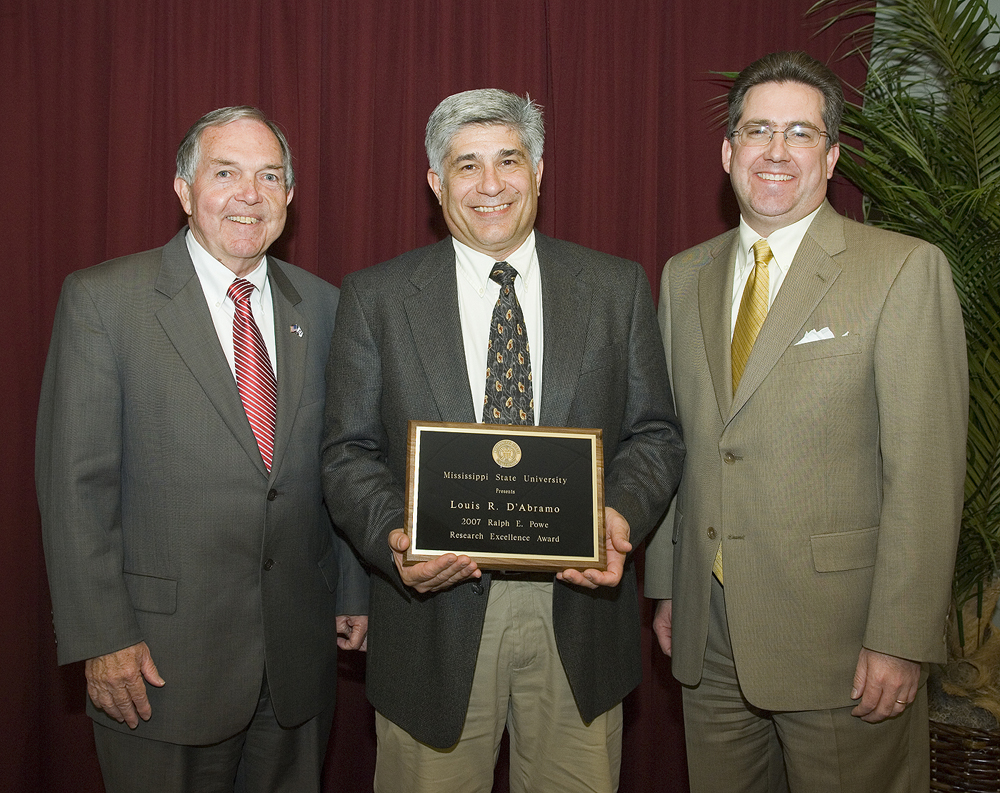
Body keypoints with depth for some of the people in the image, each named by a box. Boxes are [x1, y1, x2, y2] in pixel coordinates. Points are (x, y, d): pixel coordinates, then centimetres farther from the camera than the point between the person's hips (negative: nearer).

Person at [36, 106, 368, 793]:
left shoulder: (321, 305, 6)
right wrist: (102, 637, -11)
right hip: (162, 656, -3)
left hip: (301, 650, 4)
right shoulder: (102, 300, -6)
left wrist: (353, 592, 11)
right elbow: (75, 482, -9)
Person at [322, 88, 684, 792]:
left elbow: (655, 434, 5)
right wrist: (394, 535, -17)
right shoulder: (374, 298, 2)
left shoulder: (618, 288, 5)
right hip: (434, 608, -1)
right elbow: (350, 451, 1)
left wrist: (623, 515, -15)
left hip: (579, 609, 1)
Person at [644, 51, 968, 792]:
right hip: (708, 631, 5)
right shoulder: (685, 277, 9)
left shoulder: (905, 269, -8)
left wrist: (901, 640, -15)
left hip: (838, 635, -4)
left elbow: (926, 469, -12)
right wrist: (665, 585, 11)